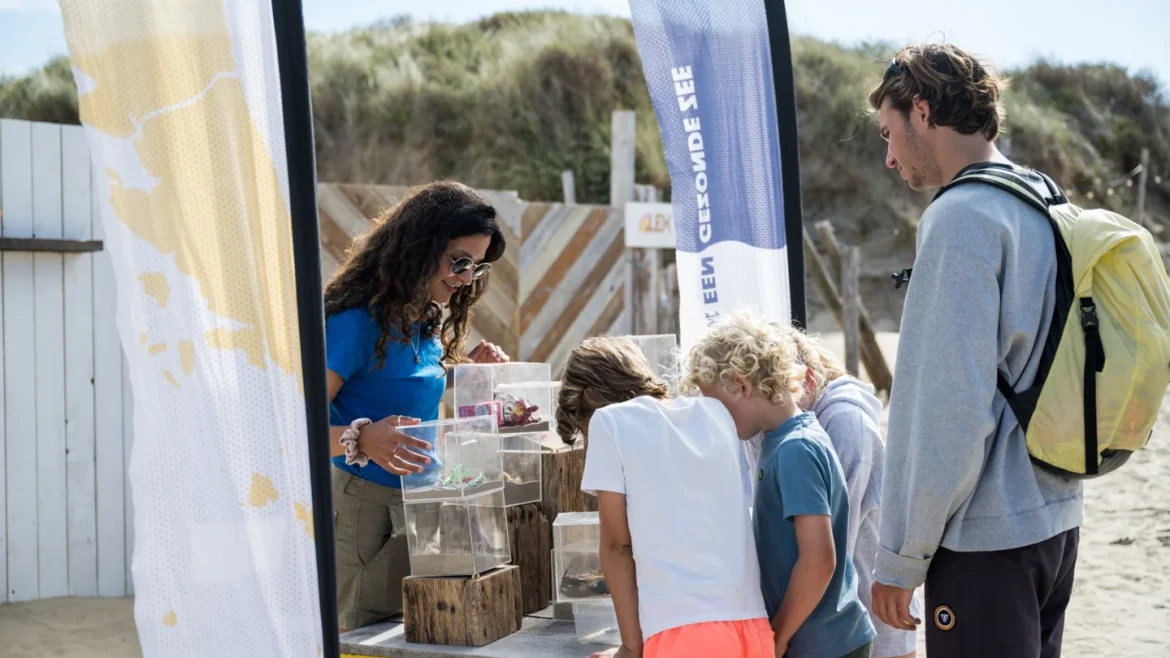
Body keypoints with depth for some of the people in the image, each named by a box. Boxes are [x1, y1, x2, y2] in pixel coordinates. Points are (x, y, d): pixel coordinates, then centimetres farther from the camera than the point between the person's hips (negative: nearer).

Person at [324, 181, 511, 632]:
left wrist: (467, 368, 6)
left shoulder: (427, 320, 9)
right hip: (365, 504, -8)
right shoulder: (357, 323, -16)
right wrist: (362, 439, -40)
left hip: (419, 503, 8)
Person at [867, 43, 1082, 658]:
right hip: (1056, 520, 9)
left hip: (985, 537, -9)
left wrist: (902, 557, -13)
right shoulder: (1048, 206, 11)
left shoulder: (961, 217, -15)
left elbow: (952, 407, -20)